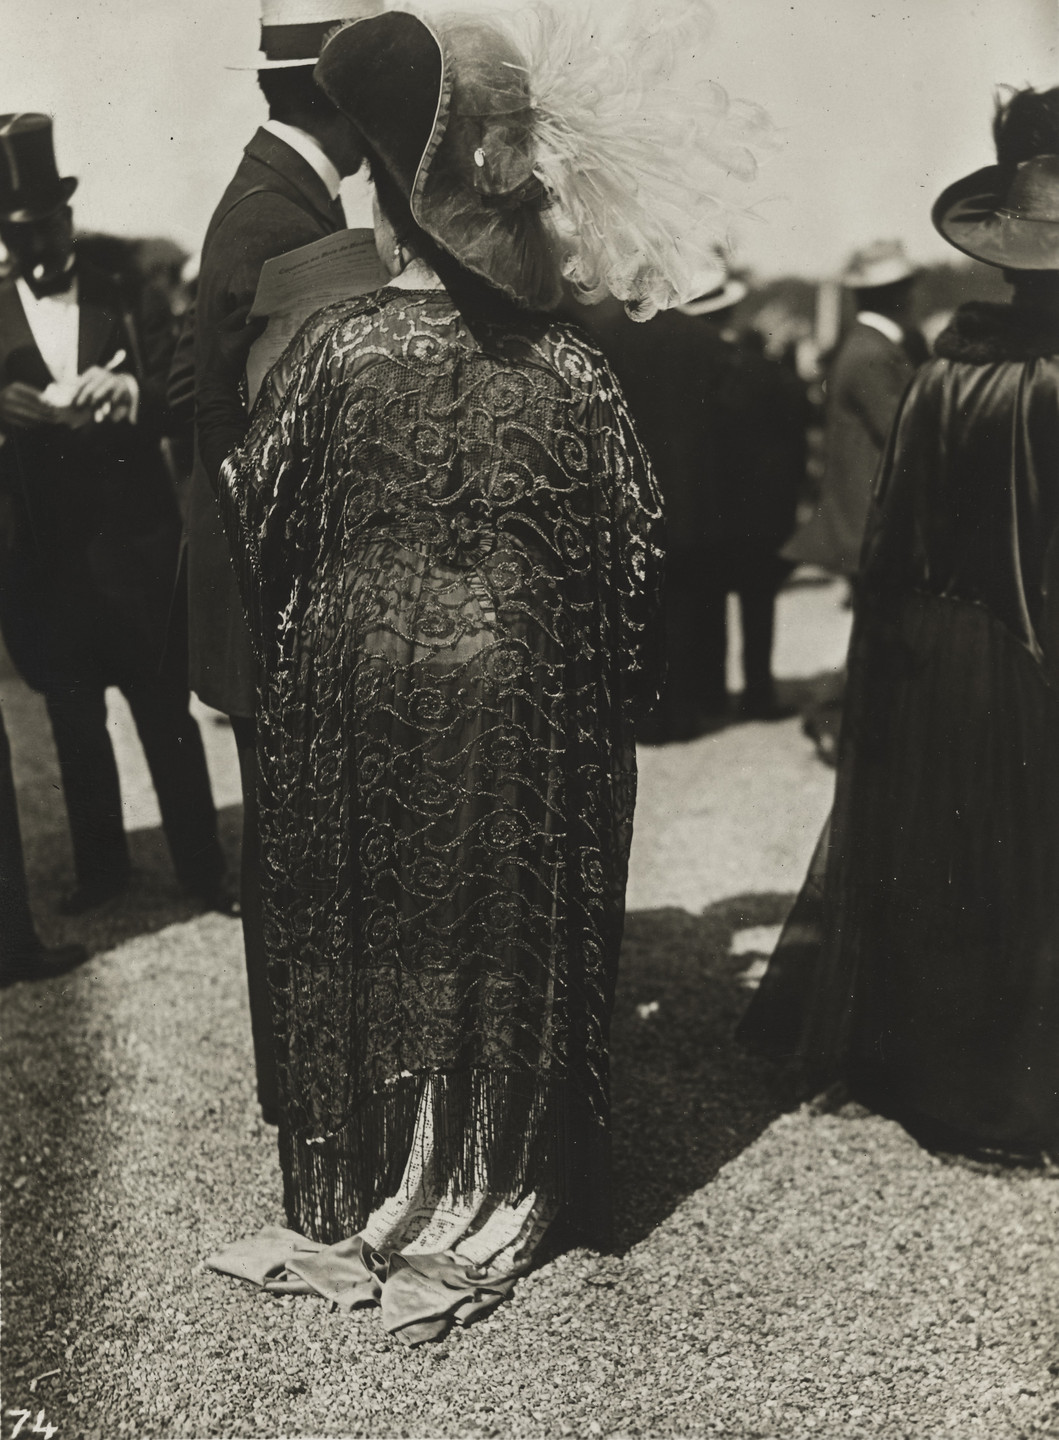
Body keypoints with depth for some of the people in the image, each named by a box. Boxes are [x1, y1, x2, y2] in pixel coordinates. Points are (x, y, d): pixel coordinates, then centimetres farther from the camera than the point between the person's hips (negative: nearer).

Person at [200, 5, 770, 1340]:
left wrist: (217, 427, 20)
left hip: (355, 695, 0)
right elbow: (633, 553, -3)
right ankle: (494, 1192, 30)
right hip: (520, 706, 1)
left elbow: (262, 521, -2)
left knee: (366, 937, 15)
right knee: (507, 938, 15)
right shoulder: (570, 369, -8)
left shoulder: (332, 348, -11)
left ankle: (359, 1199, 30)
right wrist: (616, 696, 11)